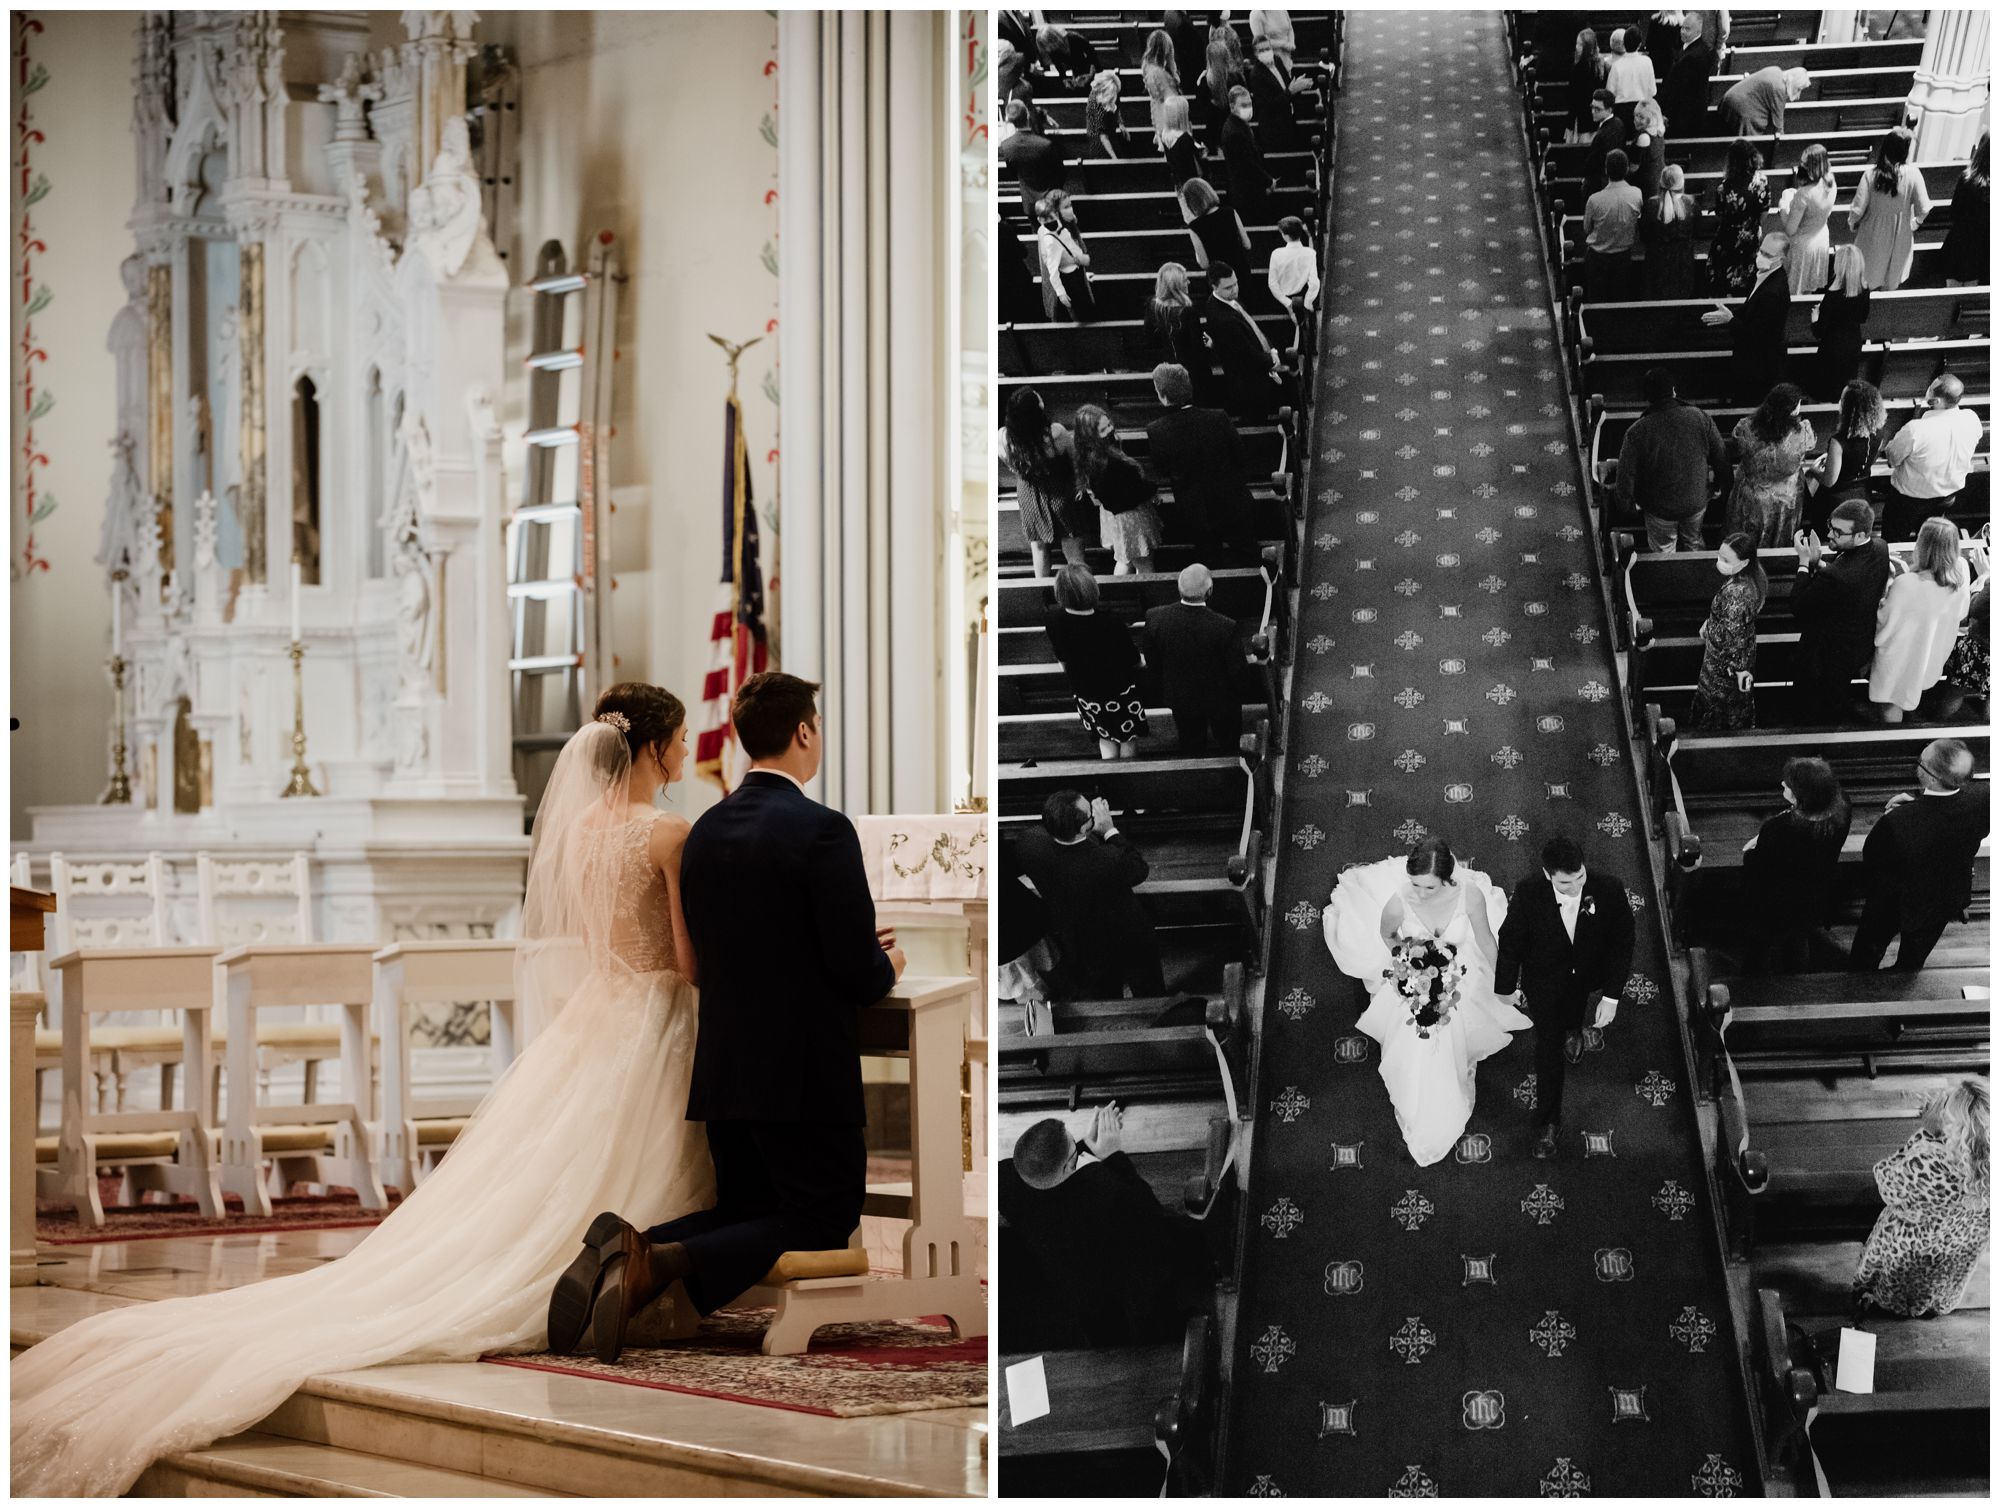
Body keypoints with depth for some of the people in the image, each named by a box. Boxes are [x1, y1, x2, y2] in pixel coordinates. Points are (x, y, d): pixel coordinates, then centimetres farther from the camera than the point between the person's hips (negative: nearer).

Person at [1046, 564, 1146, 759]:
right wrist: (1142, 659, 9)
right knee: (1128, 739, 21)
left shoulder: (1054, 620, -21)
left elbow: (1062, 658, -1)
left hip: (1082, 690, 4)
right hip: (1120, 689, -4)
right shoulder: (1112, 622, -32)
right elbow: (1134, 662, -16)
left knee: (1106, 738, 27)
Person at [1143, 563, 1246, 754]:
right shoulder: (1226, 627, -37)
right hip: (1220, 701, -2)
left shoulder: (1156, 618, -28)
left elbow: (1151, 660, -10)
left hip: (1180, 699, 2)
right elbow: (1238, 673, -24)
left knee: (1191, 748, 28)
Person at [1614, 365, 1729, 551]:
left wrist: (1627, 504, 0)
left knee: (1663, 552, 22)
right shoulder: (1700, 418, -19)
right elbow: (1721, 457, -7)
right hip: (1697, 501, 3)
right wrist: (1717, 485, 13)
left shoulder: (1637, 432, -26)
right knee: (1693, 541, 30)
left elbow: (1626, 476, -19)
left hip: (1660, 508, -3)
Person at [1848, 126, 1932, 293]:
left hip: (1873, 237, 0)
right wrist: (1916, 222, 6)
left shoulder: (1871, 175, -22)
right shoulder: (1912, 175, -22)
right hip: (1899, 237, 0)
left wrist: (1852, 223, 5)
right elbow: (1923, 209, -17)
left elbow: (1857, 209, -18)